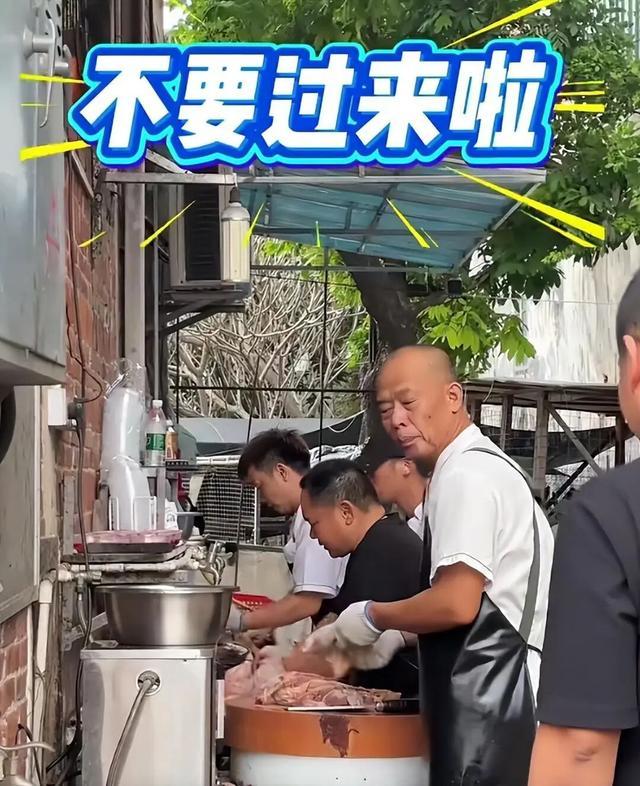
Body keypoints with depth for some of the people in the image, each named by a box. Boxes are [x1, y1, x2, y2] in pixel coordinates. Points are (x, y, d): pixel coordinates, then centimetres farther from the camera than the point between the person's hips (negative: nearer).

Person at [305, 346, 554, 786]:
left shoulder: (465, 476, -14)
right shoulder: (483, 466, 18)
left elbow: (456, 603, -21)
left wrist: (374, 617, -6)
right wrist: (395, 636, 18)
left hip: (491, 704, -10)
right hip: (500, 697, 10)